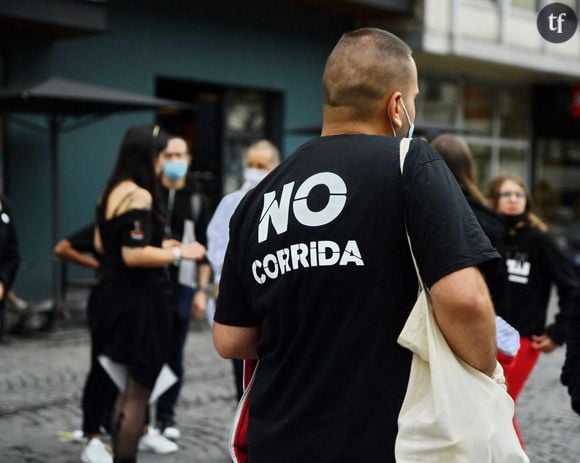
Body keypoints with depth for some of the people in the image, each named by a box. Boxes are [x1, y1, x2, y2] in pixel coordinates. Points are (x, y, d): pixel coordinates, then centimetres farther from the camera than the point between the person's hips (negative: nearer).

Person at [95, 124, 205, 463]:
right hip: (142, 299, -10)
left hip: (118, 295, 10)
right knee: (139, 391, 0)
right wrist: (179, 253, -15)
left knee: (130, 387, 21)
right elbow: (135, 255, -26)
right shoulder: (139, 196, -20)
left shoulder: (112, 191, 10)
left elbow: (101, 244, 18)